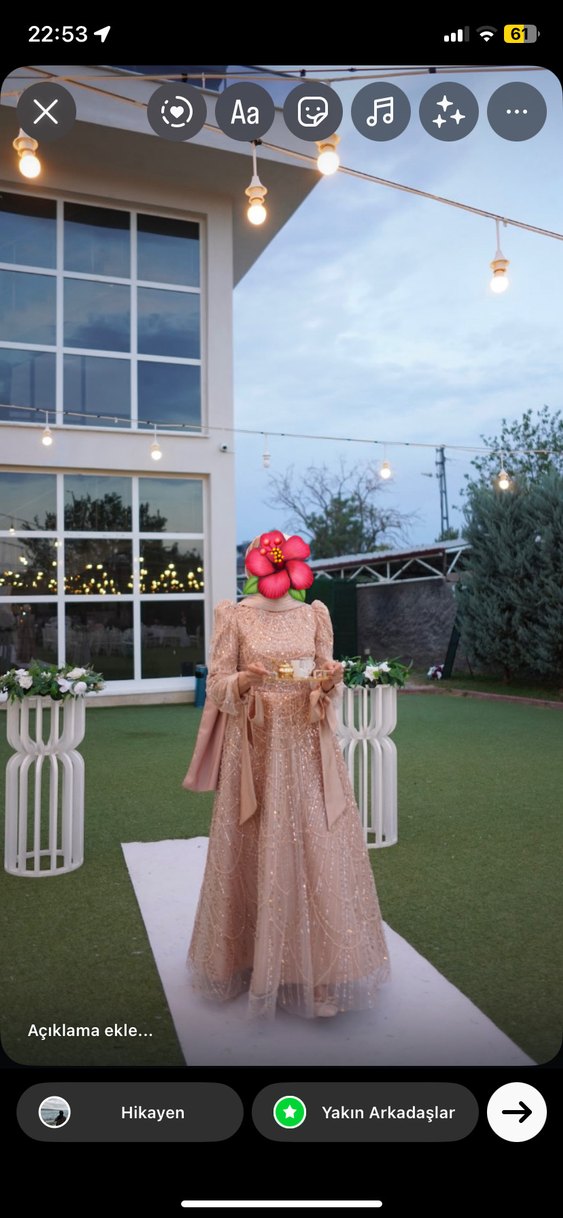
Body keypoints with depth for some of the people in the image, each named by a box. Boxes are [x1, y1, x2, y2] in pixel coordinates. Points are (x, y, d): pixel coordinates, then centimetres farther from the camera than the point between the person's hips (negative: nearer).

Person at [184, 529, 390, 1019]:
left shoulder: (315, 615, 7)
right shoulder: (235, 616, -1)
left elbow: (327, 679, 9)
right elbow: (217, 684, -2)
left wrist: (330, 681, -13)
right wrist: (243, 681, -22)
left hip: (307, 745, 3)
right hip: (255, 745, -2)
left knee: (317, 847, 4)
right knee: (254, 851, 4)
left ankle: (319, 961, 21)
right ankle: (250, 957, 25)